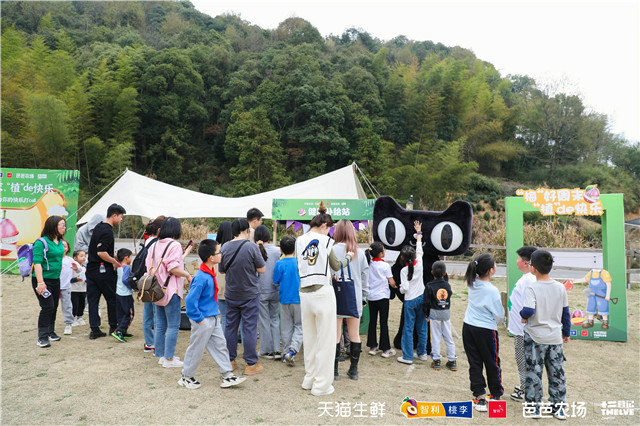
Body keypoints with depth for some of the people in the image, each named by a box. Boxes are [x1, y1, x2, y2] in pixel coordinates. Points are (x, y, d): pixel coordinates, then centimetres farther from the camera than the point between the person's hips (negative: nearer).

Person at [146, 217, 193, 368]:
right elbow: (173, 268, -19)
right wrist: (188, 275, -7)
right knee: (173, 325, 1)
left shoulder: (154, 245, 9)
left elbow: (149, 266, 8)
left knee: (160, 325, 14)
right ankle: (169, 359, 4)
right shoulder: (175, 245, -12)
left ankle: (160, 355, 24)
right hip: (171, 291, -7)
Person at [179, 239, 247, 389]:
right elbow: (190, 300, -25)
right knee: (196, 349, 7)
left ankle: (227, 376, 20)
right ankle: (186, 377, 25)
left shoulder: (211, 274, 5)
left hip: (213, 318, 9)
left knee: (220, 345, 12)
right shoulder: (201, 278, -25)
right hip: (203, 321, -9)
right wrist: (199, 319, -19)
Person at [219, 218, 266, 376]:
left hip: (231, 295, 4)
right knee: (249, 328, 2)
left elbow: (222, 269, 9)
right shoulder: (251, 247, -15)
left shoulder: (225, 247, -2)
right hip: (250, 295, -4)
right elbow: (262, 269, -10)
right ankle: (251, 364, 9)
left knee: (230, 326, 14)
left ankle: (230, 361, 24)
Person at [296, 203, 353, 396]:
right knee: (325, 339, 3)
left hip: (304, 294, 5)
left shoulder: (299, 241, 6)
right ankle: (321, 385, 9)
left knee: (309, 338, 16)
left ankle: (309, 379, 26)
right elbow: (336, 266, 5)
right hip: (323, 293, -5)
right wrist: (348, 257, 22)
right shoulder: (325, 240, -6)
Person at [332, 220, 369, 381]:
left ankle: (334, 371, 11)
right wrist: (363, 297, 19)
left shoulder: (333, 250, -10)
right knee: (354, 334, 12)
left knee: (335, 335, 4)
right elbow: (365, 276, 9)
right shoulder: (360, 252, 3)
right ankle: (353, 370, 20)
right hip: (355, 298, 4)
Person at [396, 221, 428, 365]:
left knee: (408, 328, 3)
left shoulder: (404, 270, -14)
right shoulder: (419, 264, -5)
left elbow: (404, 288, -18)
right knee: (422, 327, 14)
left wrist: (400, 288, 6)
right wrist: (418, 232, 21)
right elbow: (419, 249, 10)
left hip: (410, 301, -4)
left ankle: (407, 356, 6)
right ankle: (422, 353, 23)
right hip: (421, 298, 4)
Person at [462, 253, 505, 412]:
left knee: (474, 362, 11)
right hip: (486, 331, -5)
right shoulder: (492, 291, -21)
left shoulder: (472, 283, -5)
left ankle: (479, 396, 15)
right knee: (492, 363, 14)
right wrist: (495, 323, 11)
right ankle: (495, 395, 30)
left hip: (468, 327, 5)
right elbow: (499, 316, -10)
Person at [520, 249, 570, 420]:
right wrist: (566, 332, 20)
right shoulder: (560, 287, 0)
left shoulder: (532, 288, -16)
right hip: (555, 337, 4)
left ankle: (534, 406, 15)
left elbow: (528, 310, -28)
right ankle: (559, 407, 22)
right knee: (557, 373, 14)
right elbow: (566, 313, 9)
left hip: (535, 337, -4)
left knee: (533, 372, 7)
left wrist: (523, 315, -5)